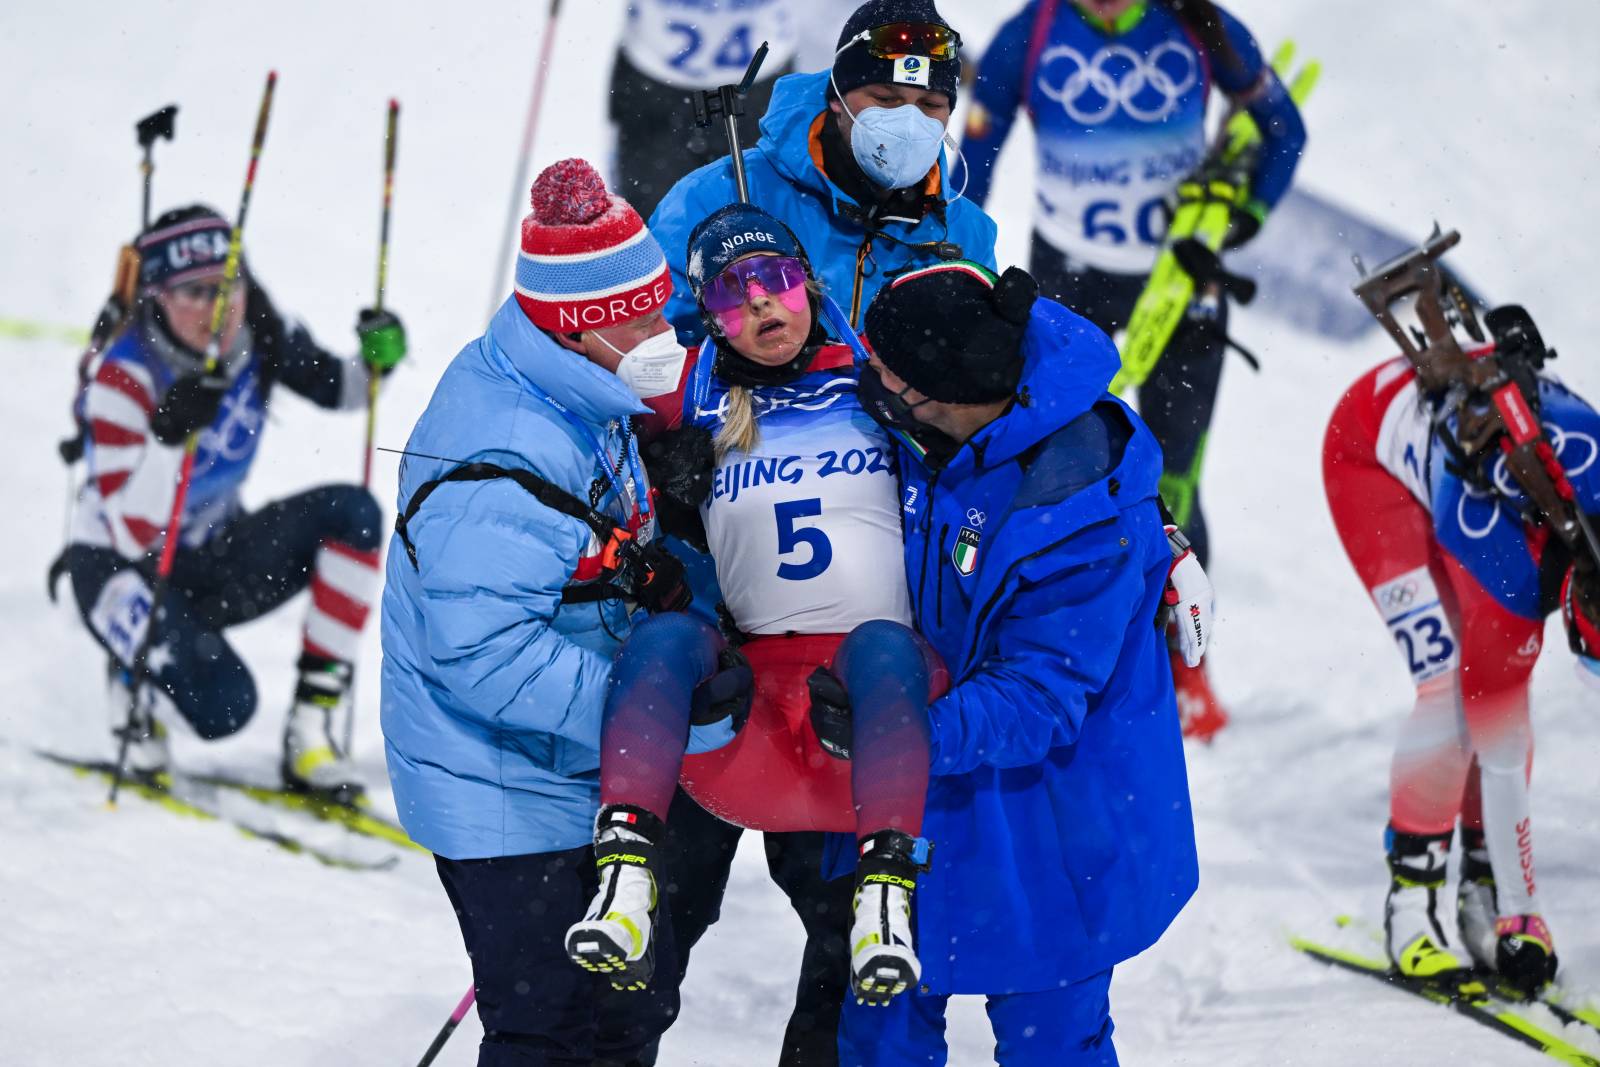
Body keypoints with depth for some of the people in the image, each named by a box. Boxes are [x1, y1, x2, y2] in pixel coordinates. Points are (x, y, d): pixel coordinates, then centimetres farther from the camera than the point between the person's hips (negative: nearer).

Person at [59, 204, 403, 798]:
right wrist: (168, 436, -47)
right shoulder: (122, 382, -26)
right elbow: (132, 536, -32)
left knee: (351, 512, -20)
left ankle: (311, 737, -15)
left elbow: (338, 390, 8)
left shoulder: (257, 333, -10)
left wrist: (376, 360, -16)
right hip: (121, 570, -6)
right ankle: (134, 690, 7)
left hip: (213, 559, 6)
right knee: (223, 707, -32)